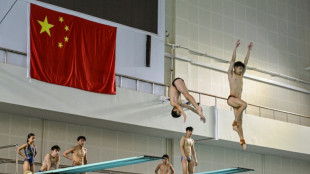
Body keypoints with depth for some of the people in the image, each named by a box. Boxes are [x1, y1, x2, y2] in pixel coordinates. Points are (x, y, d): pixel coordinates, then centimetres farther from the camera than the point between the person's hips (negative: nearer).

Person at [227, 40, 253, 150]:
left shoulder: (241, 76, 22)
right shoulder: (231, 74, 7)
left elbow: (245, 62, 20)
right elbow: (233, 60, -1)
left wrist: (249, 50, 17)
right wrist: (235, 48, -6)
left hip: (237, 100, 6)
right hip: (231, 98, -6)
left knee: (240, 121, -2)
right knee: (244, 104, -32)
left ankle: (242, 140, -9)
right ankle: (235, 122, -24)